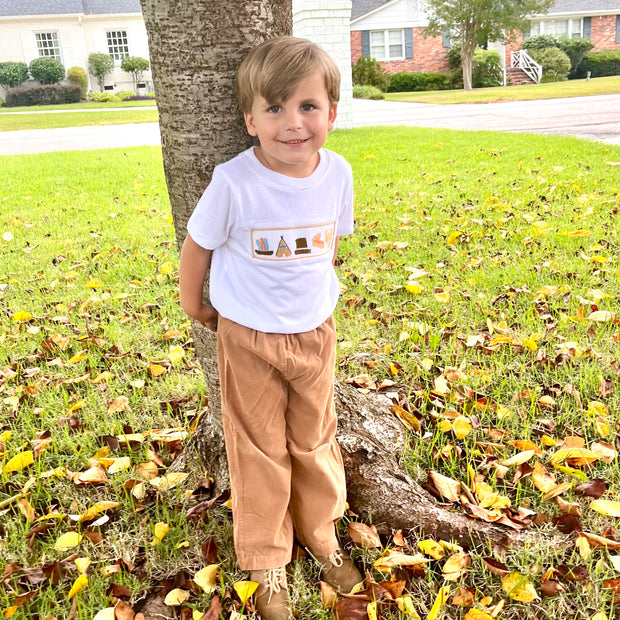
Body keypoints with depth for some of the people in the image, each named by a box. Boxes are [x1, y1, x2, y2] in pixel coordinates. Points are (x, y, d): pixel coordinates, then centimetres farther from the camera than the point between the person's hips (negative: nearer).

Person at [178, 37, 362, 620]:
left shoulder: (337, 173, -10)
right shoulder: (234, 182, -22)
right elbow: (197, 246, -6)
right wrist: (193, 305, 6)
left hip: (314, 332, 3)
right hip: (248, 337, -3)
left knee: (315, 441, 18)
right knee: (260, 452, 10)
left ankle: (322, 534, 43)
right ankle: (266, 562, 33)